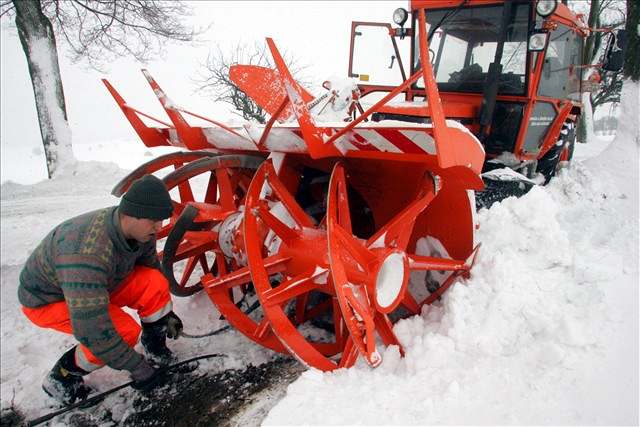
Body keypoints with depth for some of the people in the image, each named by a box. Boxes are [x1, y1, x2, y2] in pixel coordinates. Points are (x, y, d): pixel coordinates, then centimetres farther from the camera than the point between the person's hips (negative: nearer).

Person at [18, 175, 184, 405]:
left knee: (156, 282, -18)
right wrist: (138, 368, -29)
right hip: (47, 299, -6)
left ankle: (157, 351, 6)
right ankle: (61, 380, -1)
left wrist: (166, 311, 8)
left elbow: (150, 266, 3)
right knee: (125, 331, -28)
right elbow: (90, 330, -39)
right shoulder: (86, 254, -42)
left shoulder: (139, 229, -19)